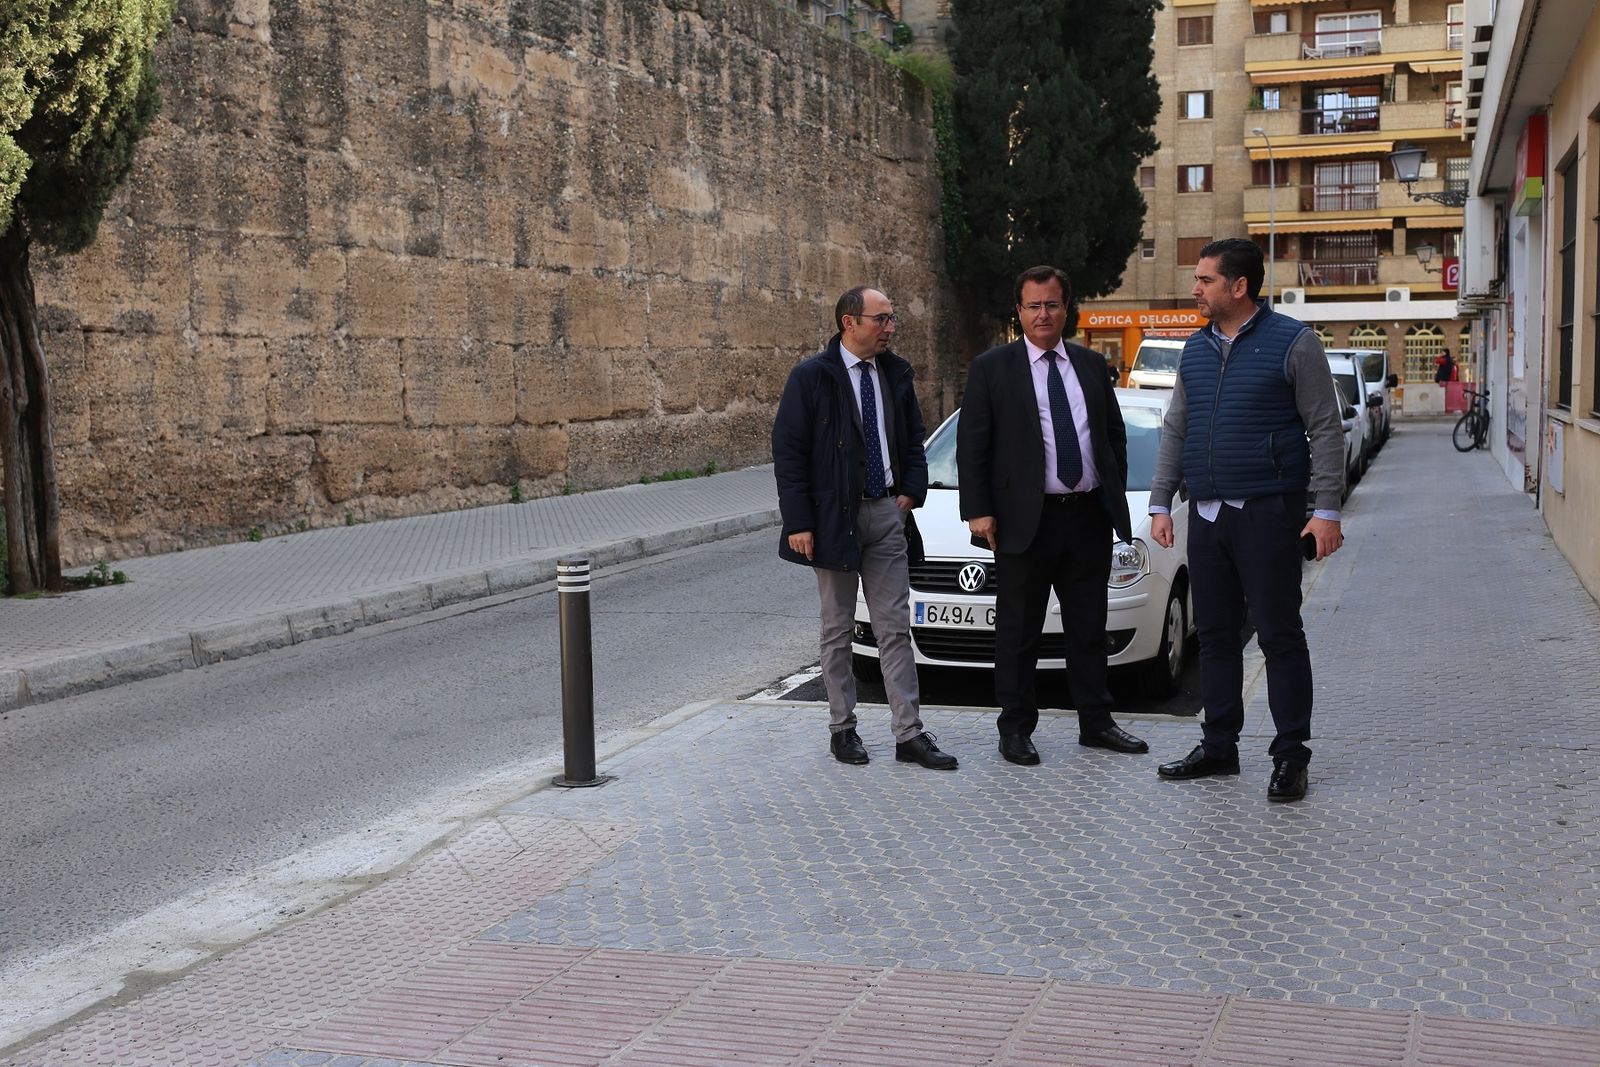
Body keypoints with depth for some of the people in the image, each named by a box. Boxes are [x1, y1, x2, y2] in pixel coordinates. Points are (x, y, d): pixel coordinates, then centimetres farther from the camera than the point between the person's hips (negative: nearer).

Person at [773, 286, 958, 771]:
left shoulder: (895, 373, 7)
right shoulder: (811, 377, -9)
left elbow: (914, 437, 17)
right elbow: (787, 452, -9)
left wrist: (912, 491, 2)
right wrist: (798, 523, -14)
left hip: (887, 513, 4)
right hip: (834, 517, -4)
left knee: (895, 628, 4)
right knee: (838, 629, 7)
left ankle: (909, 734, 6)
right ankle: (843, 729, 18)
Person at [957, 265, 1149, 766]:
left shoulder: (1091, 365, 11)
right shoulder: (992, 368, -2)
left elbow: (1115, 436, 16)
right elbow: (971, 446, -4)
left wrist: (1116, 498, 8)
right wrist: (978, 512, -11)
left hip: (1089, 518, 4)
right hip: (1026, 520, -4)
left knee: (1089, 627, 13)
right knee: (1019, 631, 5)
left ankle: (1096, 722, 24)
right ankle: (1016, 728, 14)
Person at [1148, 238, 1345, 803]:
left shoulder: (1292, 343, -5)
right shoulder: (1195, 349, 13)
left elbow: (1325, 430, -6)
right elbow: (1174, 431, 17)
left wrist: (1326, 508, -12)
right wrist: (1161, 502, 11)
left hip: (1268, 512, -6)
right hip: (1207, 513, 6)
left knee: (1280, 635, -2)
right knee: (1215, 635, 11)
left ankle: (1290, 756, 5)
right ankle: (1218, 745, 21)